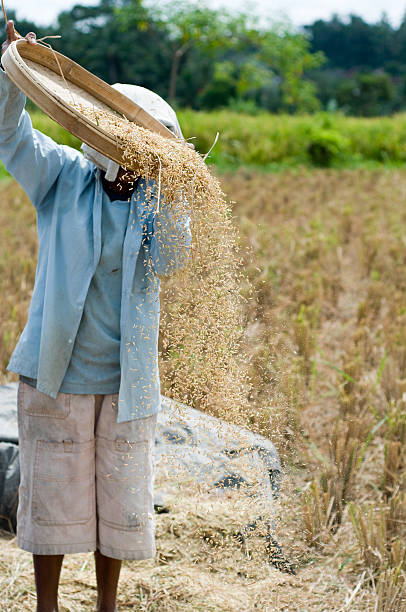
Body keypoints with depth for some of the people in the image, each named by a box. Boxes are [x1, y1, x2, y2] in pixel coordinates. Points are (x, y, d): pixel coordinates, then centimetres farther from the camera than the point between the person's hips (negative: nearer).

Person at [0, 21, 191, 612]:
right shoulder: (63, 177, -2)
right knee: (52, 494, 7)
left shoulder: (157, 198, 1)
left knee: (120, 495, 12)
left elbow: (169, 259, -15)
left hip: (127, 378, 2)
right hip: (57, 370, -2)